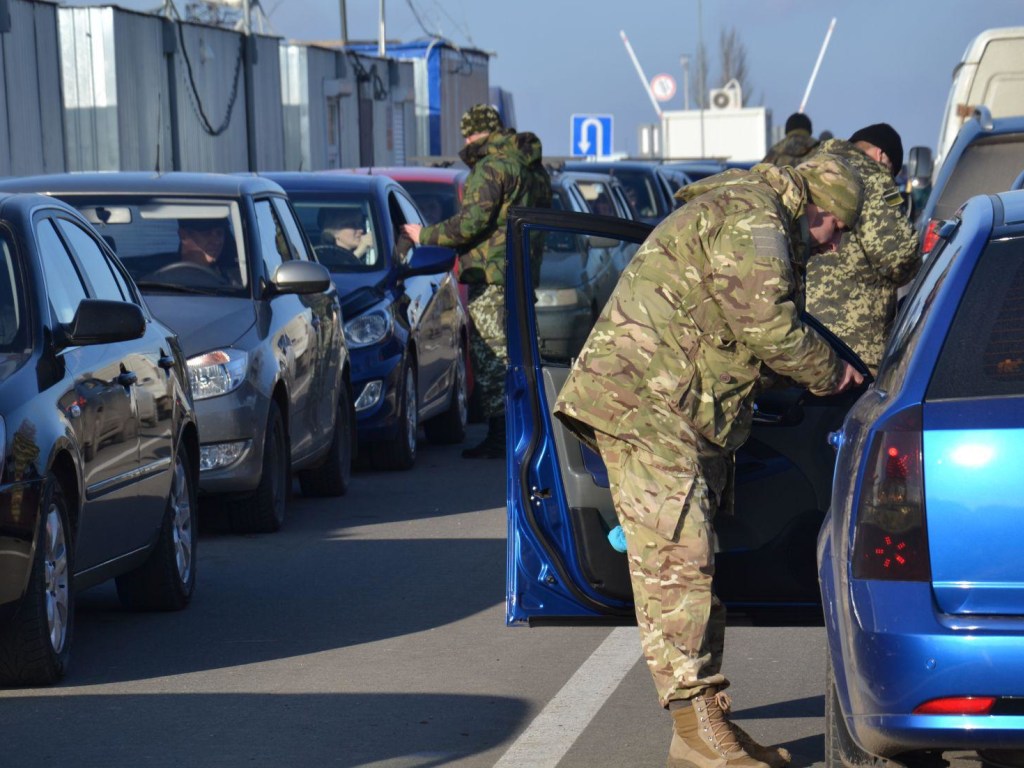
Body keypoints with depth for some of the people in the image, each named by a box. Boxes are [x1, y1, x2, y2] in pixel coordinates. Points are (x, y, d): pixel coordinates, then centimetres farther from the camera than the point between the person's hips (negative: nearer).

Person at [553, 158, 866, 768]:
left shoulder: (746, 212, 24)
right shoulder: (750, 217, -11)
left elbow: (751, 334, 27)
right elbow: (768, 324, -18)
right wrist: (827, 372, -3)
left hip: (689, 416, 11)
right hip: (645, 403, -11)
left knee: (694, 567, 10)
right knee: (677, 561, -12)